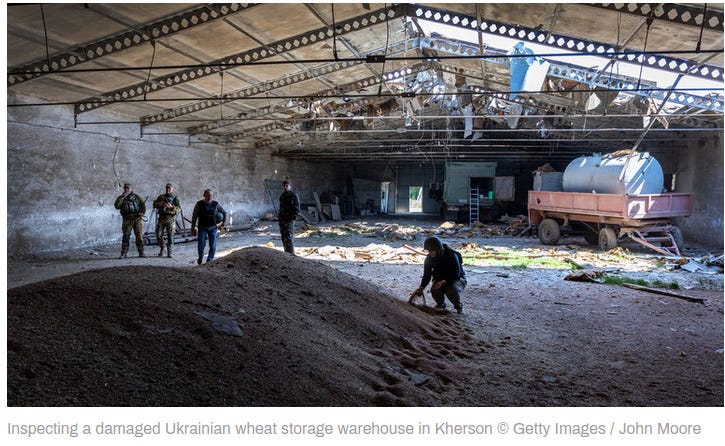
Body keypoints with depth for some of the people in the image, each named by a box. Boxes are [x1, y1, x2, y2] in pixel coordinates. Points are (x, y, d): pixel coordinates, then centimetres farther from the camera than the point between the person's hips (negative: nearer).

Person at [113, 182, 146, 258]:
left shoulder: (136, 196, 15)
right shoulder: (121, 198, 13)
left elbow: (143, 204, 12)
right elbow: (116, 206, -3)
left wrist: (142, 212, -4)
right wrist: (122, 197, -7)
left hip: (137, 218, 0)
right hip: (127, 219, 0)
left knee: (139, 236, -1)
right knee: (126, 236, -6)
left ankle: (141, 253, 5)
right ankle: (123, 253, -3)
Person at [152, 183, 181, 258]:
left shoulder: (175, 198, 4)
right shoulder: (161, 197, 14)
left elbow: (179, 209, -4)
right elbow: (154, 204, 13)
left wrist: (171, 207, -21)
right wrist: (159, 204, -8)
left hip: (171, 219, -3)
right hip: (161, 218, 3)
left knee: (170, 236, -4)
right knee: (158, 235, 1)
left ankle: (169, 252, 3)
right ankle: (162, 247, 26)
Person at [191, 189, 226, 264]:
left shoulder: (216, 204, -1)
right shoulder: (199, 204, -4)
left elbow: (224, 212, 15)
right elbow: (194, 217, 1)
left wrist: (223, 223, 15)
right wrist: (193, 228, -1)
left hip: (212, 228, 1)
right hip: (202, 227, -1)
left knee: (213, 245, -6)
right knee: (201, 244, -11)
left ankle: (209, 260, 7)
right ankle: (200, 257, 17)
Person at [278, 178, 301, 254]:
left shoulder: (294, 196, -6)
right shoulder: (282, 196, 14)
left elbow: (297, 210, -9)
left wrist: (290, 220, -15)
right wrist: (279, 219, 11)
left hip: (289, 220, -7)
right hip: (282, 221, 7)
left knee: (289, 238, -12)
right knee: (284, 239, 8)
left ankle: (291, 254, -10)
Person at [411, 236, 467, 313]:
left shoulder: (452, 255, -25)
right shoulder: (429, 258, -10)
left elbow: (456, 273, -24)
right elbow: (427, 275, -5)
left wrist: (443, 281, -36)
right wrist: (421, 288, -19)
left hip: (457, 279, -4)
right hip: (440, 279, 4)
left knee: (452, 290, -36)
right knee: (434, 290, -29)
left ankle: (458, 307, -5)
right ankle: (441, 305, 4)